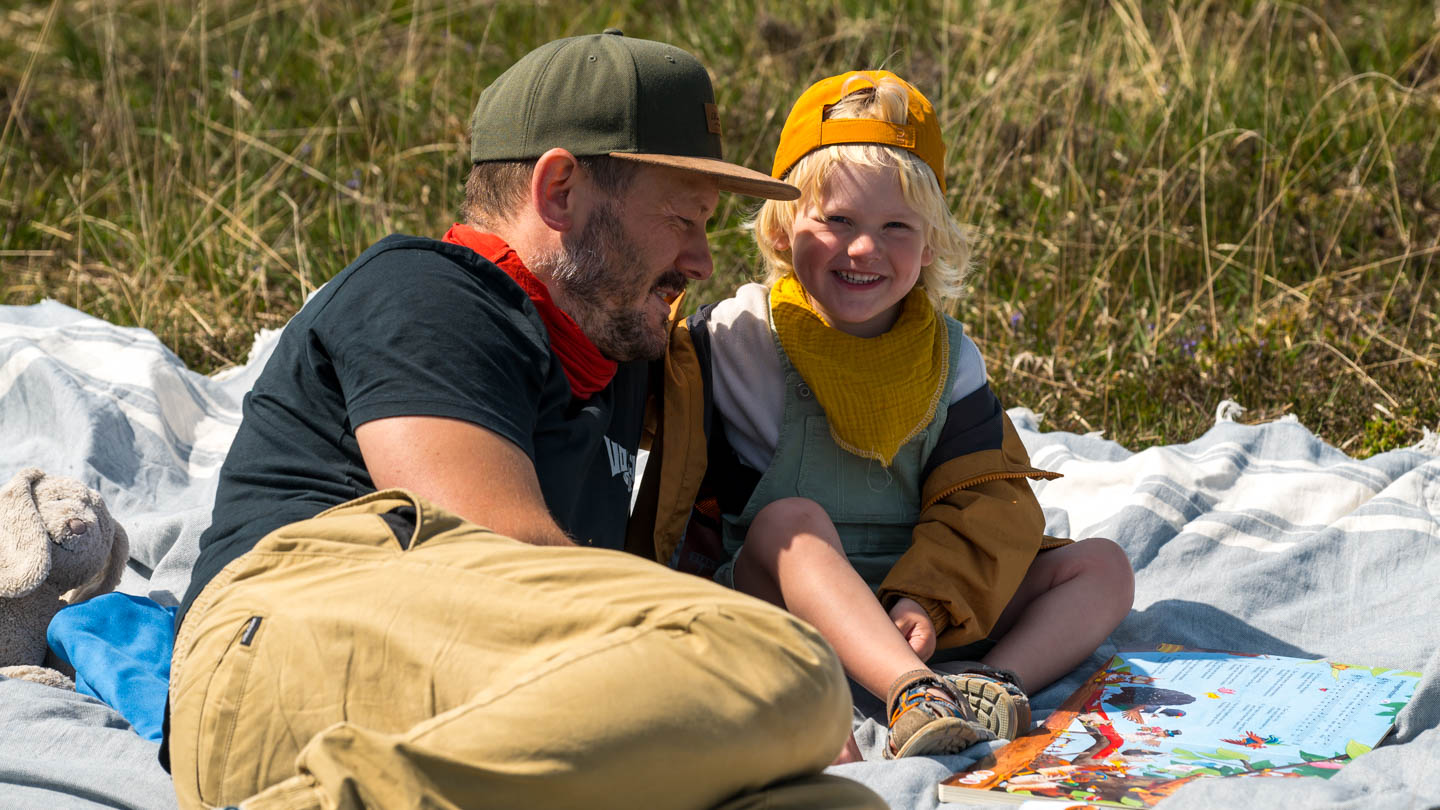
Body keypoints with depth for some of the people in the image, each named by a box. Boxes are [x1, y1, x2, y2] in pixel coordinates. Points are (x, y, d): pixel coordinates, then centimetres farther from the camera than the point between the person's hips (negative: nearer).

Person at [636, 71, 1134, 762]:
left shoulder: (947, 355, 5)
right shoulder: (741, 336, -6)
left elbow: (991, 499, 0)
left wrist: (930, 600, -18)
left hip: (909, 605, 4)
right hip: (772, 596, -4)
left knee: (1102, 566, -6)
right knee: (790, 519, -34)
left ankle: (1002, 679, -36)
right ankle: (915, 695, -51)